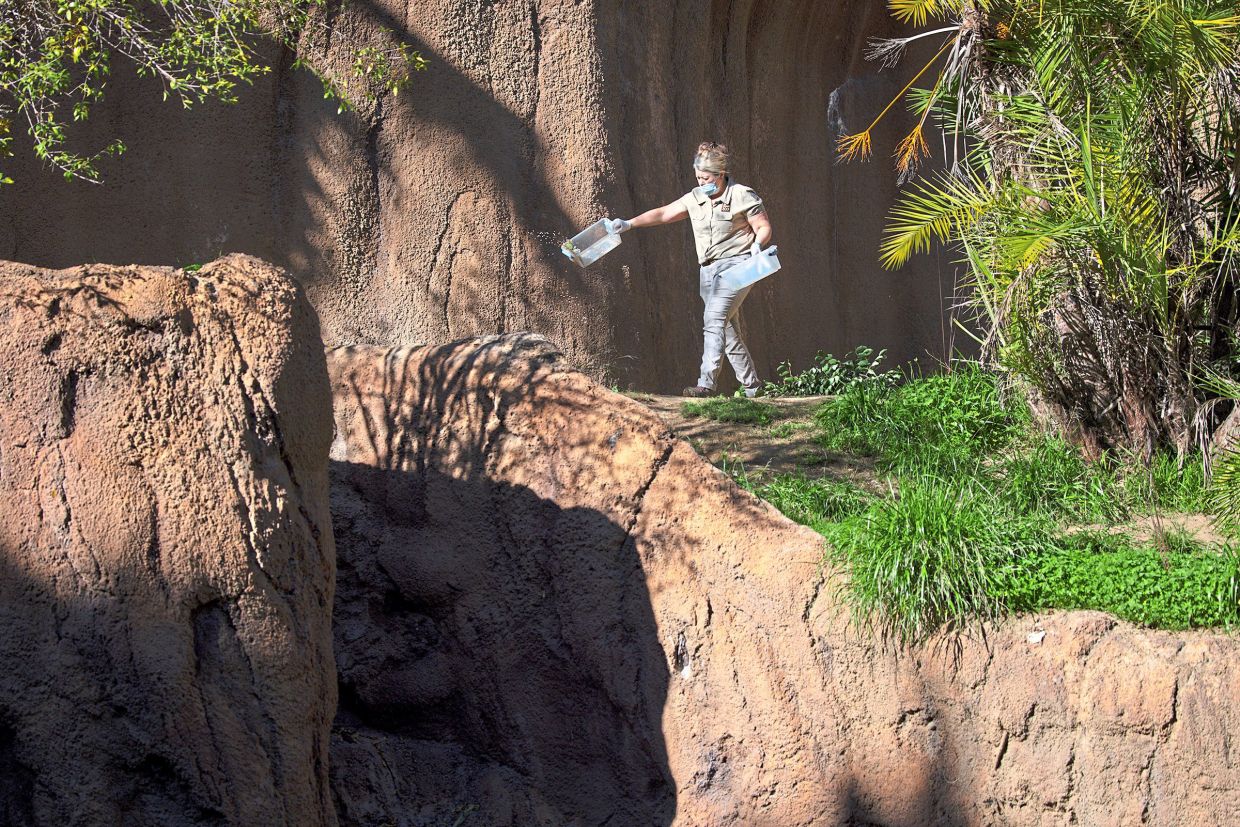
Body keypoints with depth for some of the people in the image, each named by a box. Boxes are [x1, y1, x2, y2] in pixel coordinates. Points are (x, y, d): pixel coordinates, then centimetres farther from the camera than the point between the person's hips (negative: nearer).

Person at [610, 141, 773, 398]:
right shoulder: (695, 198, 11)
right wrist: (629, 224, 1)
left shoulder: (743, 196, -5)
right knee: (727, 330, 7)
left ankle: (706, 383, -28)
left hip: (736, 264, -7)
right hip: (708, 269, 7)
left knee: (714, 319, -21)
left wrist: (757, 244, -21)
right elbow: (663, 213, 9)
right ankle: (751, 386, 16)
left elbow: (764, 228, 0)